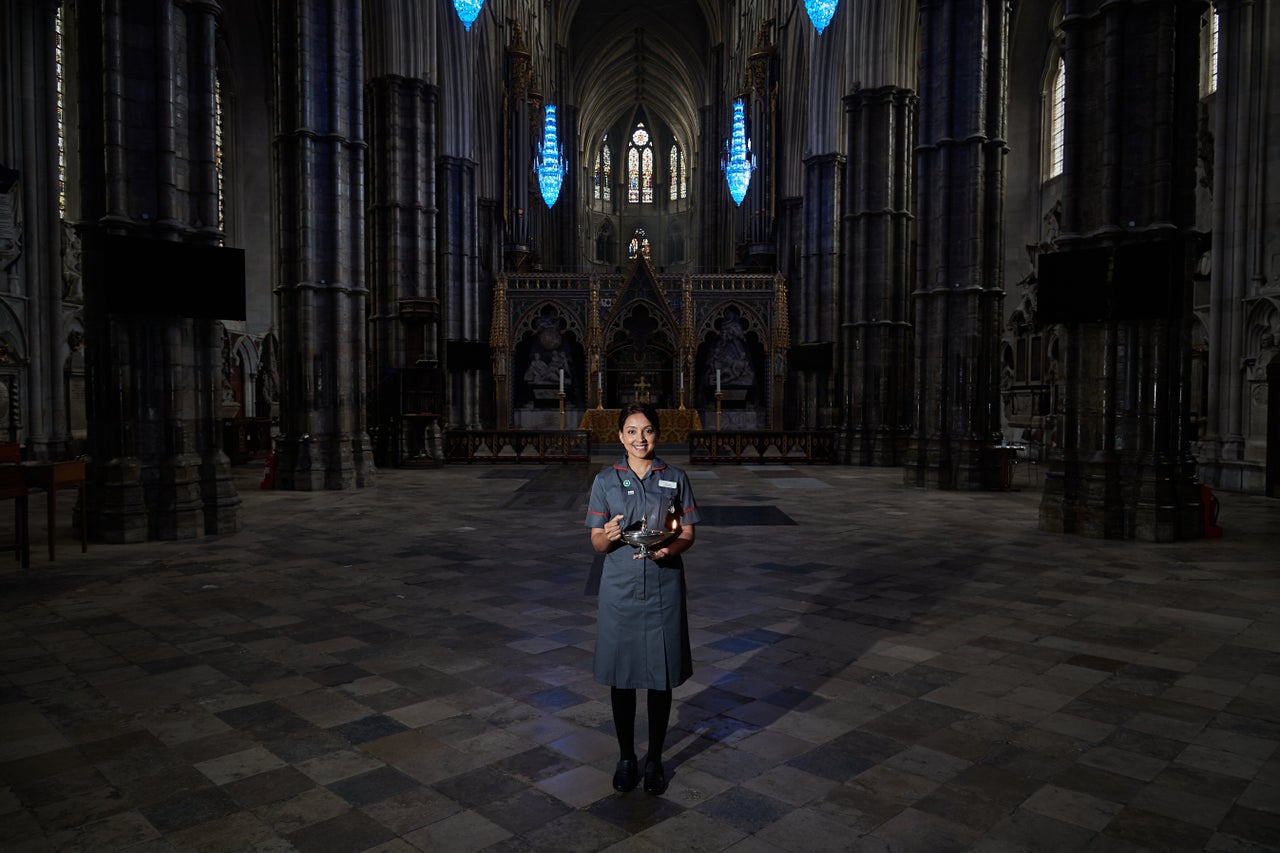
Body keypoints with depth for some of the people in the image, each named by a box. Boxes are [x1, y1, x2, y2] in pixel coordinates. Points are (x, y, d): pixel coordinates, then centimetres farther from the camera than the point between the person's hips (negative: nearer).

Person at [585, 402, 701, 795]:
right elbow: (596, 542, 1)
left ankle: (655, 759, 26)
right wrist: (608, 537, -23)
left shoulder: (675, 479, 1)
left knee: (661, 677, 8)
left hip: (663, 588, 0)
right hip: (620, 589, 0)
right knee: (621, 676, 9)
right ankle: (626, 757, 28)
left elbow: (688, 535, 3)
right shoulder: (605, 481, 1)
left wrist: (669, 550, -19)